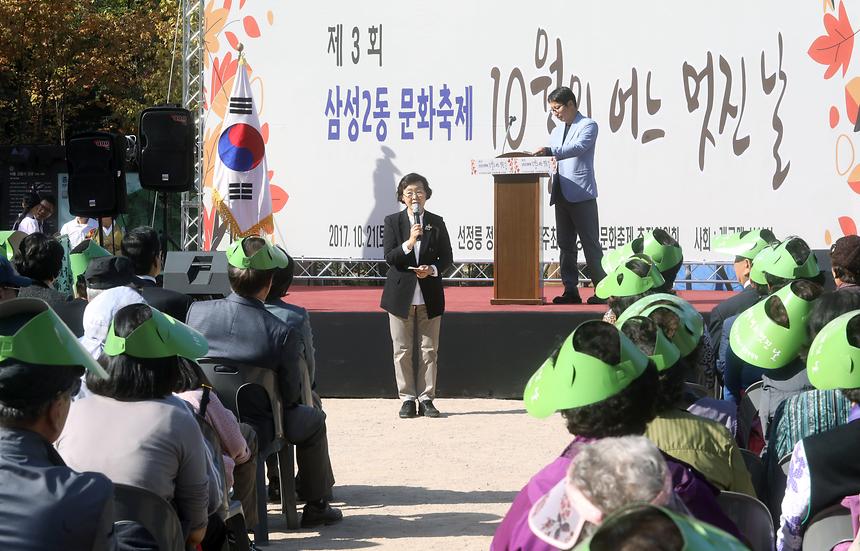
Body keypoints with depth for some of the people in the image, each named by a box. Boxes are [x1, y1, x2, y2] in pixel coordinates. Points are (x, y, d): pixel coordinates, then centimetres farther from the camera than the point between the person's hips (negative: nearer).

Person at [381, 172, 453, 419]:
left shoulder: (436, 223, 6)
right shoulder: (393, 221, 1)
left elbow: (447, 257, 7)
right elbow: (389, 257, -7)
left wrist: (432, 269, -12)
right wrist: (409, 242, -23)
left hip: (429, 296, 1)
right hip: (401, 294, -1)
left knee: (429, 349, 3)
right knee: (402, 350, 1)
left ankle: (426, 398, 9)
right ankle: (407, 399, 8)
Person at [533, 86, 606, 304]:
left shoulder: (588, 125, -4)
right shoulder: (557, 131, 21)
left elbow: (578, 147, -21)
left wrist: (550, 151, -32)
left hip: (582, 194, -8)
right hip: (561, 195, 8)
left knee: (591, 244, -6)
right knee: (565, 245, 7)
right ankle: (570, 290, 10)